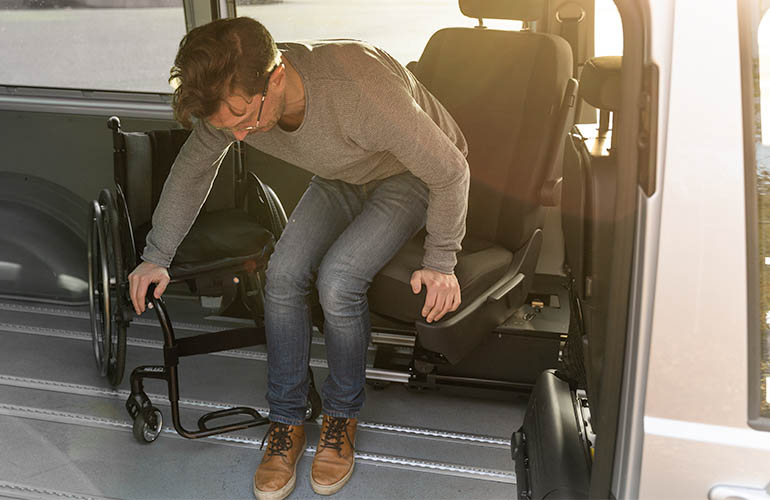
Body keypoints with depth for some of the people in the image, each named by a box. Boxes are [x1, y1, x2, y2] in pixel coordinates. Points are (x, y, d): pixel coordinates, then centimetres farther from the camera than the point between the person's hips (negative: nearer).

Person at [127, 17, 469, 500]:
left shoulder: (359, 91, -43)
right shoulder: (232, 97, -23)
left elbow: (449, 170, -27)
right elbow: (191, 170, -1)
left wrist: (440, 262, -17)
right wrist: (156, 256, 2)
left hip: (411, 177, -5)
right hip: (341, 179, 5)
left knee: (337, 279, -26)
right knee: (283, 274, -15)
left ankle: (343, 415, 1)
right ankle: (287, 423, 4)